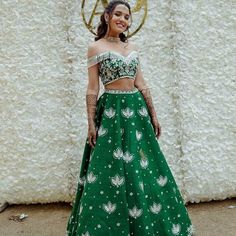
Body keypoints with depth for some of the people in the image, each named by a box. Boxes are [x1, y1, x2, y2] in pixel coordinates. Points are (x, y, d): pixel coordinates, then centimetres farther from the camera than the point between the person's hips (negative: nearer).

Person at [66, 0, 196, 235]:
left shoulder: (132, 47, 12)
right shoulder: (95, 48, -3)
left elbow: (141, 84, 13)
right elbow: (92, 89, -6)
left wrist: (153, 115, 10)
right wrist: (91, 123, -11)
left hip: (136, 109, 5)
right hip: (111, 111, -5)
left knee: (141, 169, 10)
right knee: (113, 169, -1)